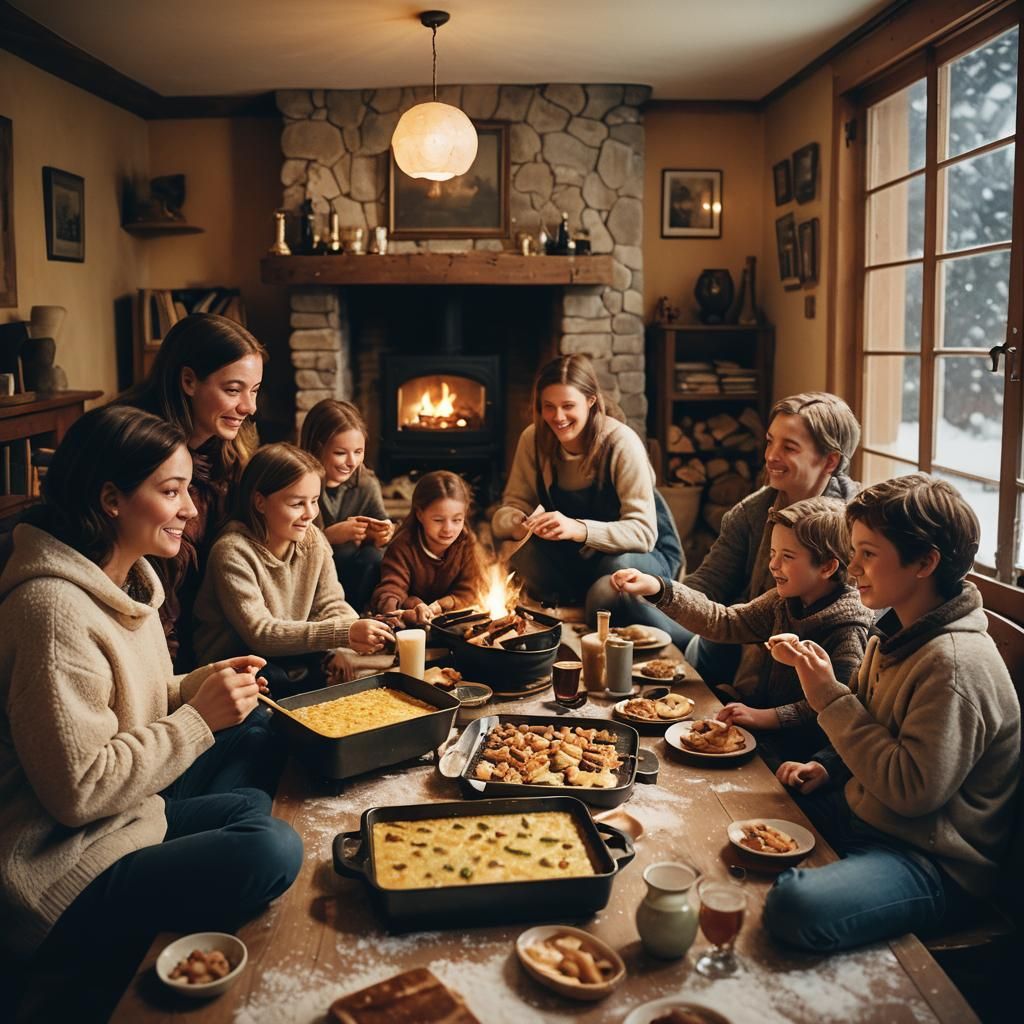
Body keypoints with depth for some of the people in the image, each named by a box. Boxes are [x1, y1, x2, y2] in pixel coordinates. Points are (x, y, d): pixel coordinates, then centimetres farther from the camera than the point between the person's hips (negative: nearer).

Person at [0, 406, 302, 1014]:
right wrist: (199, 718, -20)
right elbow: (79, 790, -25)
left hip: (129, 812, 10)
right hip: (66, 870, -10)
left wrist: (204, 686, -2)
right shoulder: (56, 610, -25)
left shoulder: (126, 581, 5)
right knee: (275, 848, -25)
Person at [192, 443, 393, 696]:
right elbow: (260, 634, -25)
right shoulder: (232, 553, -20)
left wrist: (355, 635, -24)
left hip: (293, 661, 6)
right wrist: (344, 632, -34)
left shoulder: (313, 540, -1)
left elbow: (331, 604, 0)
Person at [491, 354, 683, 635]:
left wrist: (579, 529, -44)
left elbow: (643, 532, -26)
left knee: (607, 595, -37)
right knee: (523, 551, -28)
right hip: (579, 558, 4)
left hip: (645, 551, -3)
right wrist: (517, 524, -33)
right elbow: (512, 506, -6)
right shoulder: (534, 439, -9)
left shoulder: (621, 443, -22)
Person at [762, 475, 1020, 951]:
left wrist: (830, 698, -22)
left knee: (797, 905, -34)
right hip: (863, 816, 10)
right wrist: (827, 768, 1)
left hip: (931, 860, -10)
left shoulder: (955, 664, -25)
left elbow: (913, 791, -26)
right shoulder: (898, 633, 5)